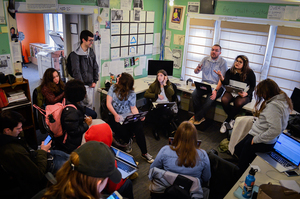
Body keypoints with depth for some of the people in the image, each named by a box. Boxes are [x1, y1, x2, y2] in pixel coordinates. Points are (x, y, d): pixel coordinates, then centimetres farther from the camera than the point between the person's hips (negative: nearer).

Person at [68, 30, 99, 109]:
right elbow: (76, 72, -16)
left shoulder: (91, 52, 7)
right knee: (85, 104, -4)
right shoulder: (75, 54, -13)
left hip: (90, 85, 6)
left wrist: (95, 81, 6)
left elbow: (95, 67, 13)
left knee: (90, 104, 13)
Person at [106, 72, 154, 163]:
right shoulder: (113, 87, 5)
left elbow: (133, 107, 2)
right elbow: (108, 103, -2)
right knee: (123, 132, -30)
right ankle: (127, 141, 11)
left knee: (138, 126, -29)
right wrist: (115, 115, -18)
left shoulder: (131, 93, 3)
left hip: (128, 115, 0)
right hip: (115, 116, 0)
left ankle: (144, 153, -14)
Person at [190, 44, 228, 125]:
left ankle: (197, 117, -8)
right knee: (194, 94, -25)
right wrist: (197, 69, -15)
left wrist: (216, 90, -25)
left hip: (216, 86, -3)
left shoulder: (223, 62, -2)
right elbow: (195, 72, 12)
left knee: (210, 99, -31)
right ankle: (201, 116, -9)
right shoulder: (205, 59, 11)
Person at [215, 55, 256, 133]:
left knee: (238, 103, -37)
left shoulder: (250, 73, -3)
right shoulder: (230, 71, 3)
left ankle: (226, 121, -13)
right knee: (224, 100, -32)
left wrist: (246, 93, -20)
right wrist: (221, 76, -32)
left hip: (244, 94, -2)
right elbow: (226, 83, -11)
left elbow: (253, 87, 0)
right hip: (231, 92, 2)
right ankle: (231, 120, -9)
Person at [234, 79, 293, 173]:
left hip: (263, 143, -10)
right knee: (237, 149, 20)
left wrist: (256, 139, -23)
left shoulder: (273, 106, -30)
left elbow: (275, 130, -34)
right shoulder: (282, 99, 2)